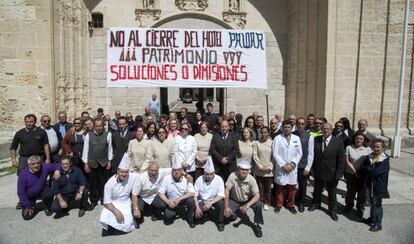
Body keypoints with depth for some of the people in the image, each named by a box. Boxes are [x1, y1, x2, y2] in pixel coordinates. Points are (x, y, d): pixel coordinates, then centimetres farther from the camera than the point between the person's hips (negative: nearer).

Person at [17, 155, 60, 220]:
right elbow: (21, 192, -19)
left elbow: (55, 166, -5)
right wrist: (28, 206, -15)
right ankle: (32, 209, 28)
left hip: (41, 191, 1)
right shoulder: (23, 175, -25)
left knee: (49, 193, -32)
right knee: (27, 216, -9)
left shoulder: (44, 167, -21)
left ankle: (47, 208, -1)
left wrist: (57, 170, -31)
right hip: (28, 197, -1)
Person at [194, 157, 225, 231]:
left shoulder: (219, 179, -15)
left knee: (221, 202, -33)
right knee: (197, 214, -26)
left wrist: (211, 203, -34)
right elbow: (195, 195, -10)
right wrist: (197, 207, -23)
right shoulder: (199, 180, -10)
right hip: (202, 201, 1)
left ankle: (220, 222, -6)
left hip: (214, 201, -1)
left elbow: (221, 195, -20)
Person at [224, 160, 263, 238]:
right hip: (234, 200, 1)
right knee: (227, 213, -22)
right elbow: (227, 191, -21)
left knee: (258, 205, -28)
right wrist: (226, 207, -25)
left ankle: (256, 224, -3)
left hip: (248, 200, 0)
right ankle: (237, 213, 13)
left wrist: (247, 206, -42)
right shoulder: (232, 176, -26)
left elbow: (257, 195, -29)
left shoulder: (251, 179, -26)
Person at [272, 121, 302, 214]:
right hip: (280, 167, -2)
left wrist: (292, 164, -8)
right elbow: (275, 154, -8)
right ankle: (279, 204, 27)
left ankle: (290, 205, 29)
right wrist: (283, 165, -13)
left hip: (292, 168, 2)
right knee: (279, 187, 9)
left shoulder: (296, 138, 3)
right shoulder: (277, 138, -5)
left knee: (292, 188, 11)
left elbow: (299, 153, 2)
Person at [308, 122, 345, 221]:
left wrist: (338, 174, -13)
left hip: (331, 174, -2)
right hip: (318, 172, 2)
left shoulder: (338, 142, -13)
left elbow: (341, 160, -10)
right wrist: (313, 169, -4)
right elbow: (313, 155, -2)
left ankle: (332, 210, 34)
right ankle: (316, 203, 46)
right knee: (317, 190, 22)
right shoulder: (316, 140, -7)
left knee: (332, 193, 15)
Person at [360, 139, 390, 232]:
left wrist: (367, 169, -13)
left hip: (379, 186, -5)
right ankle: (372, 218, 39)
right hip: (370, 184, 5)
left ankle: (378, 224, 17)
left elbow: (376, 171, -25)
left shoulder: (385, 160, -16)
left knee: (377, 204, 4)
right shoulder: (369, 157, 1)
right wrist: (371, 171, -18)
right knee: (372, 203, 21)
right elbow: (362, 169, -3)